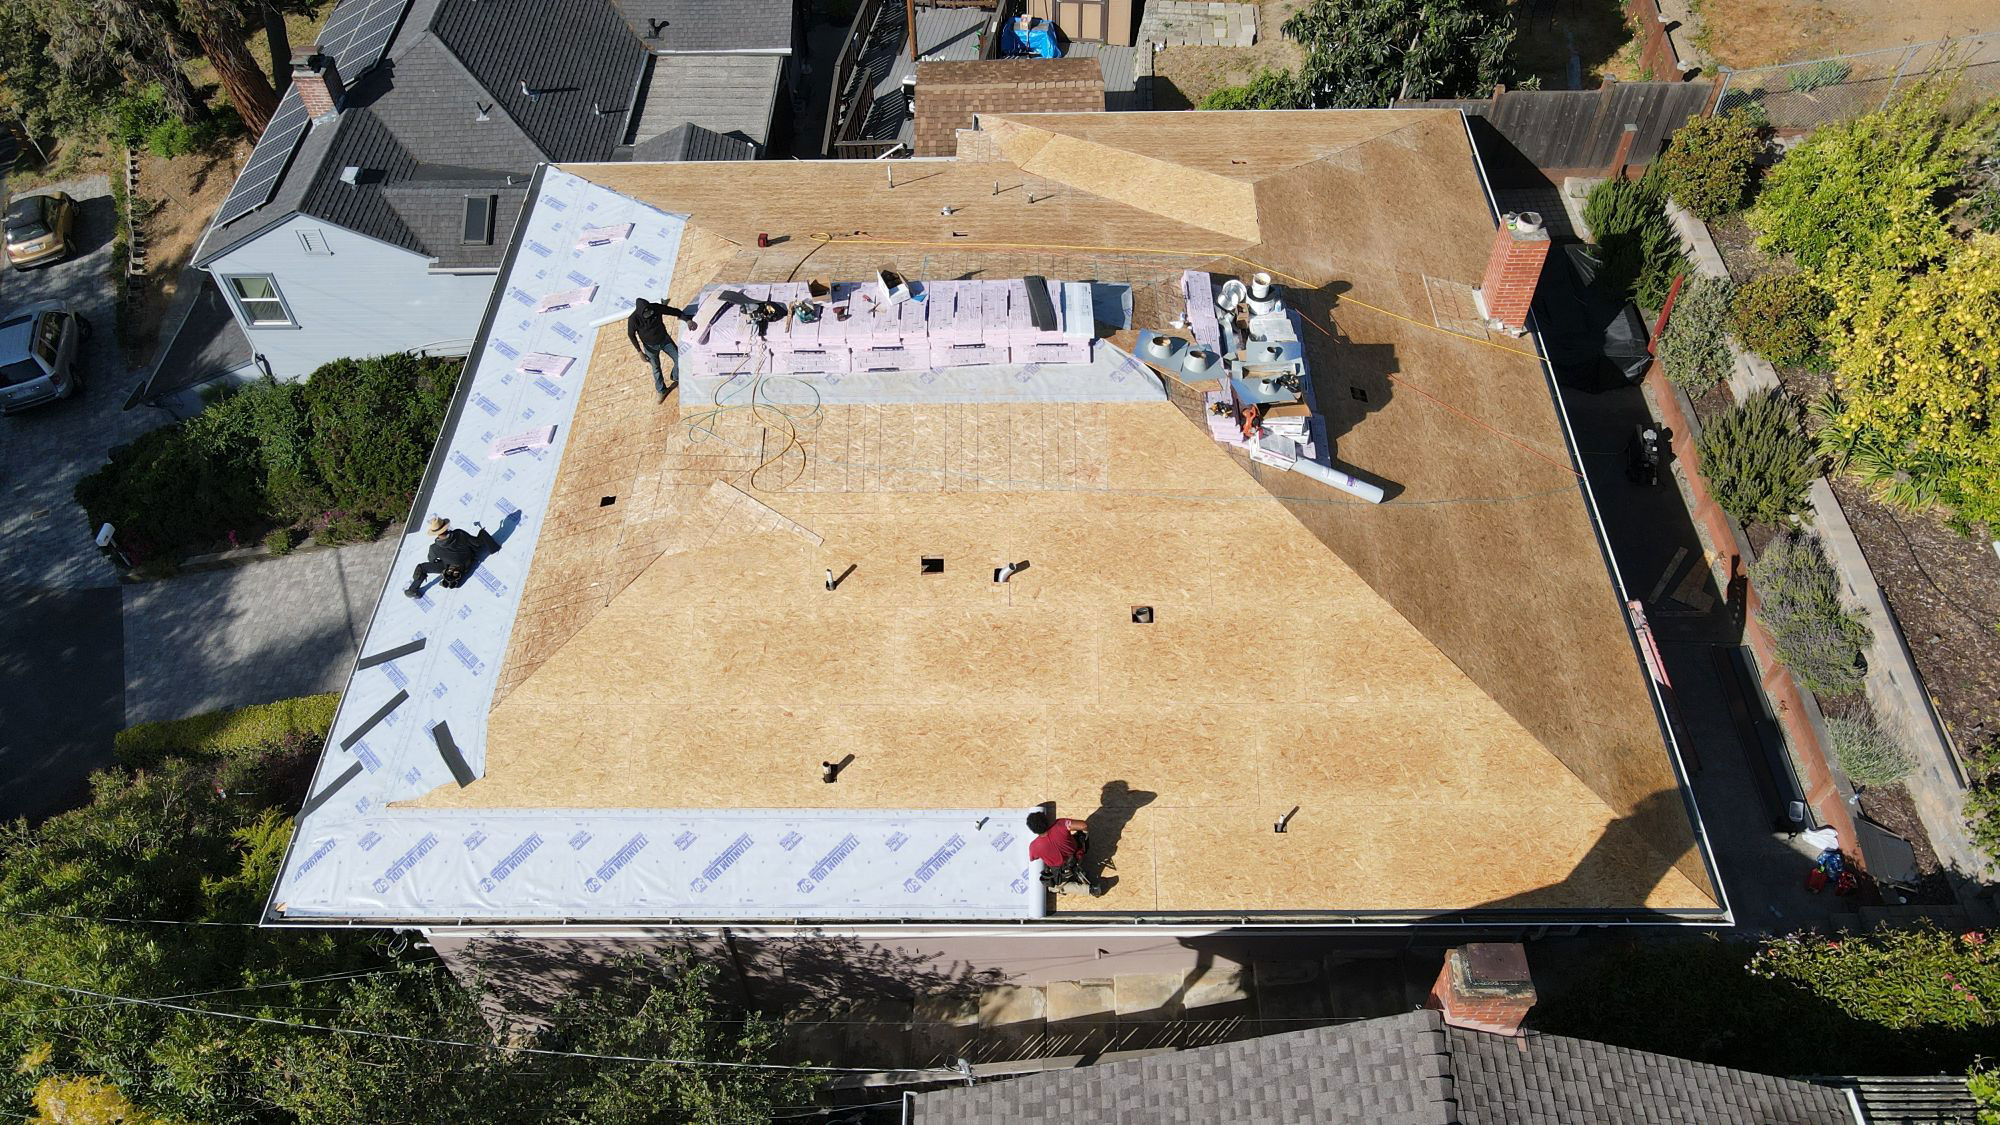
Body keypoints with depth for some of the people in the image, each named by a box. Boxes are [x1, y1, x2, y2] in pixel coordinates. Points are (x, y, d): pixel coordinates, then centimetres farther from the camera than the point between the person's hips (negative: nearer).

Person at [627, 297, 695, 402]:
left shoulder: (656, 308, -29)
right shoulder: (633, 319, -32)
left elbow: (675, 311, -17)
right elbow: (631, 335, -14)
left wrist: (688, 320, -30)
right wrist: (640, 352, -13)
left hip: (665, 340, 2)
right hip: (650, 346, -2)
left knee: (679, 360, 6)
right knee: (656, 369, 15)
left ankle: (676, 378, 39)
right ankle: (661, 391, 40)